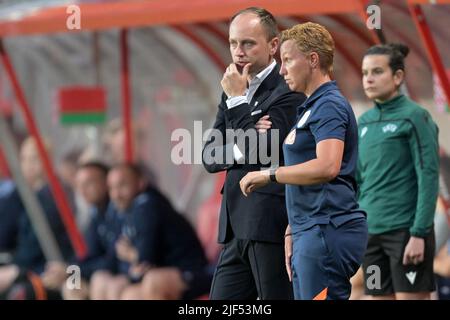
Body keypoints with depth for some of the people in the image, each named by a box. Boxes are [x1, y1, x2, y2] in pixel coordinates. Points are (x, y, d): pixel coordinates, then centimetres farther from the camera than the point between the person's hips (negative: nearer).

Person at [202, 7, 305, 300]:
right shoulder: (232, 91, 16)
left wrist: (238, 100, -10)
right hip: (236, 227, 8)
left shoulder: (288, 93, -9)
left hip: (272, 227, -8)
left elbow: (261, 152, -17)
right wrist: (238, 151, -10)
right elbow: (210, 157, 11)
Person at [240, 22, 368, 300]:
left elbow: (327, 167, -26)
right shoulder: (311, 107, 21)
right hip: (309, 234, 10)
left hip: (328, 232, -10)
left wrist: (269, 175, -17)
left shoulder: (329, 105, -11)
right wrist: (293, 234, 23)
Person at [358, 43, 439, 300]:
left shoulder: (414, 117, -7)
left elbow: (429, 178, -11)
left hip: (406, 231, -7)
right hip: (371, 232, 7)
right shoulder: (365, 122, 13)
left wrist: (419, 234, -16)